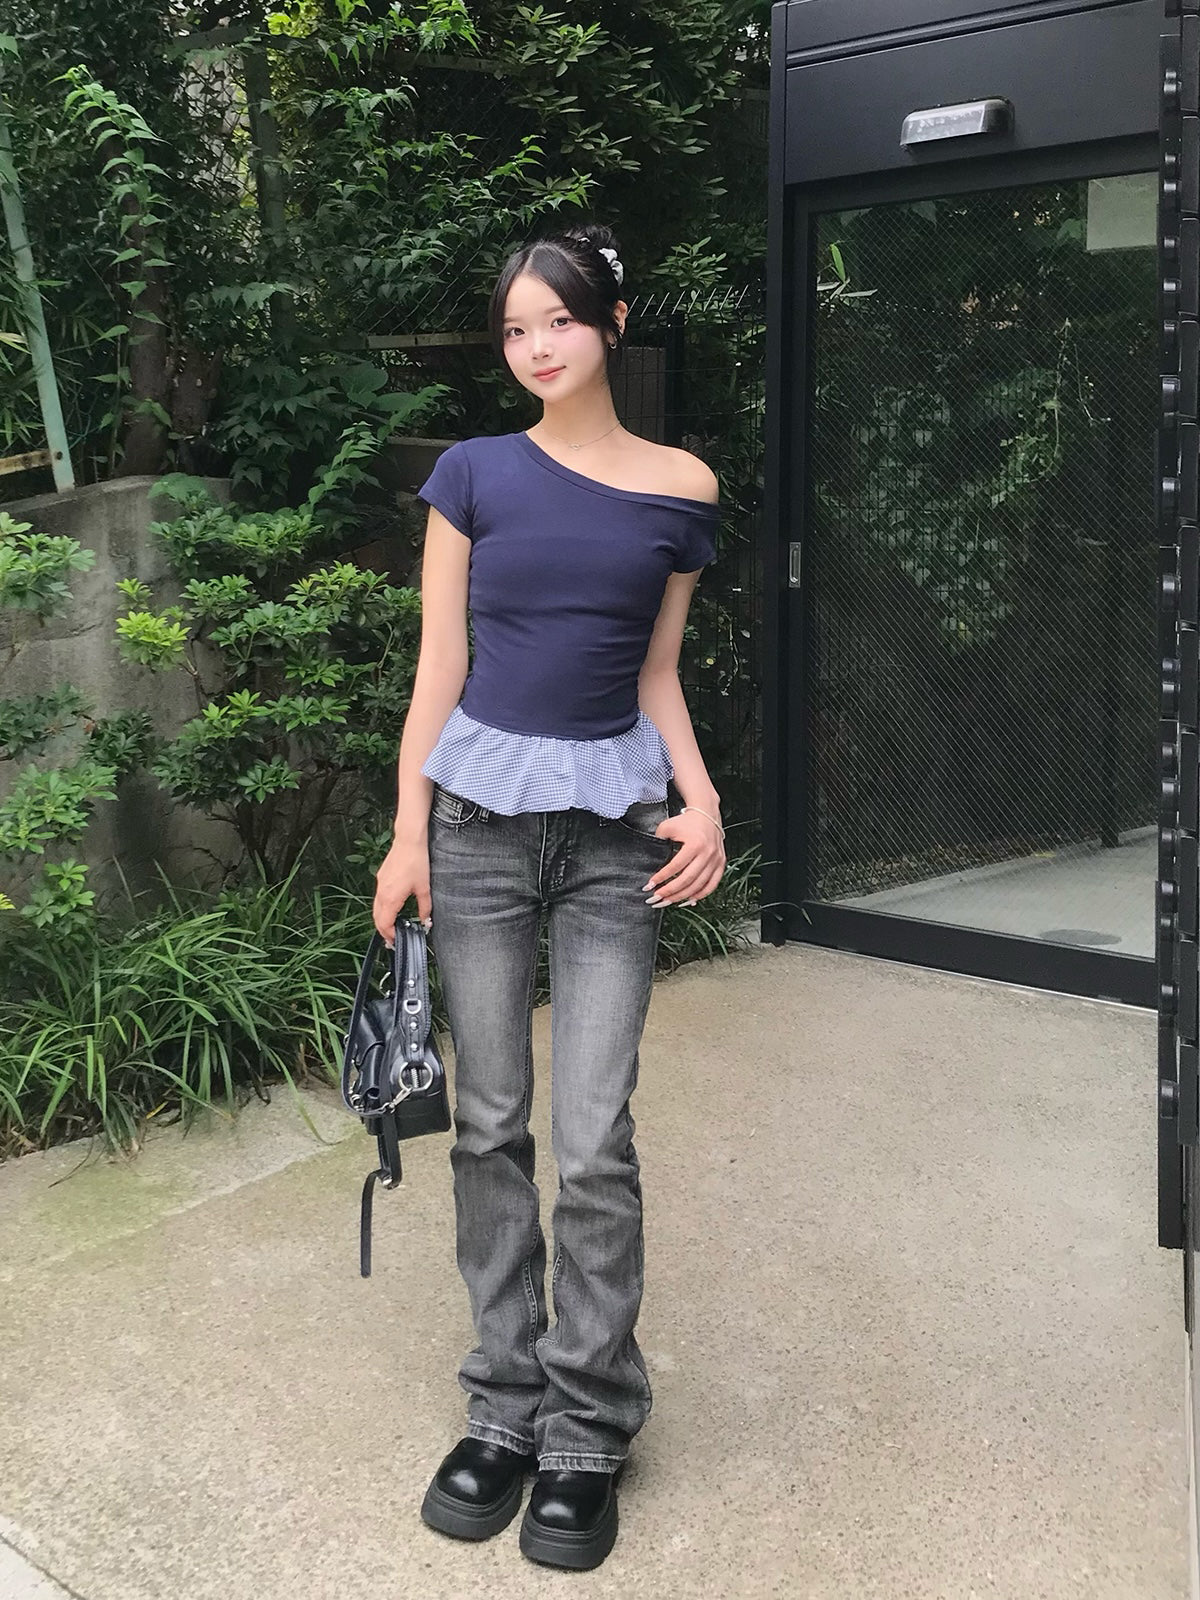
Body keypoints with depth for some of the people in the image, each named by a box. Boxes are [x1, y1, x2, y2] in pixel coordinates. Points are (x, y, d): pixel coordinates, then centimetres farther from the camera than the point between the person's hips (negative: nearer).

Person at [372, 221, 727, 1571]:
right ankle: (504, 1406, 20)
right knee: (490, 1125, 6)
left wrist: (701, 800, -5)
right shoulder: (475, 474, 3)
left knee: (594, 1141, -4)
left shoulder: (680, 490, 5)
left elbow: (658, 674, 10)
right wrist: (407, 833, -3)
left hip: (614, 827, 0)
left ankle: (589, 1429, 12)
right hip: (479, 810, 1)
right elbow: (439, 665, 2)